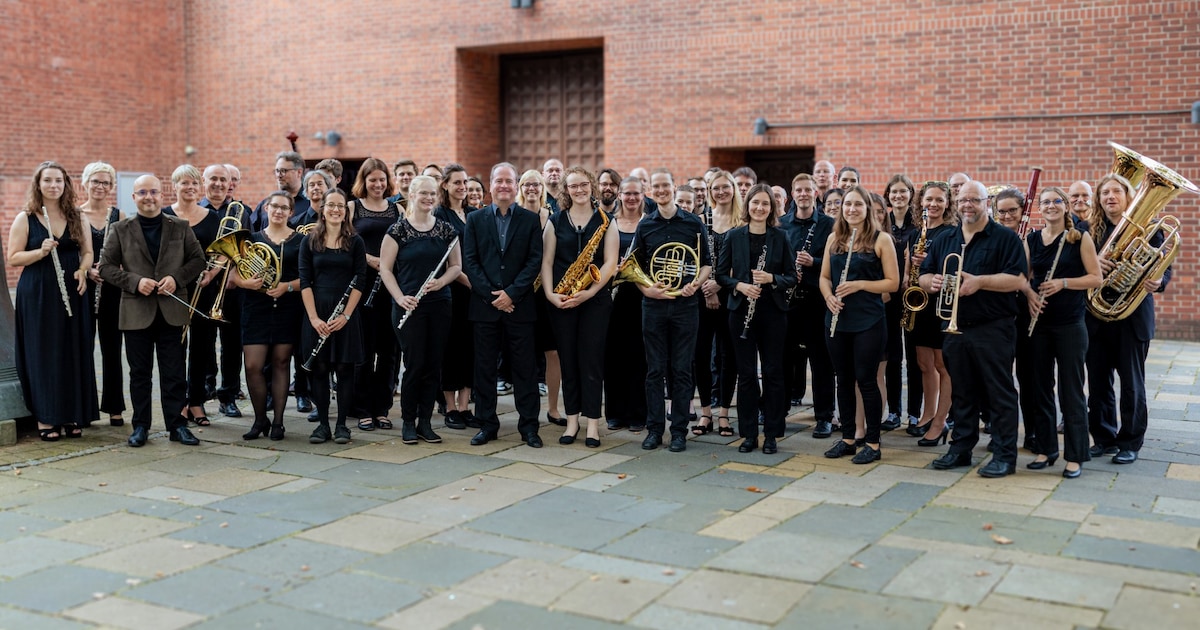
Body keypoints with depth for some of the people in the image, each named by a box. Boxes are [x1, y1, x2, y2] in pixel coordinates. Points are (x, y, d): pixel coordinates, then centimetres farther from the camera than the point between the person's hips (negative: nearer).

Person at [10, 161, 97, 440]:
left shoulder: (77, 217, 8)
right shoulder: (25, 219, 0)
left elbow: (87, 252, 10)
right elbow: (12, 258, -3)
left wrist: (82, 270, -10)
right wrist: (41, 252, -19)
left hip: (71, 294, 3)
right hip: (37, 296, -3)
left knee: (74, 353, 3)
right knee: (43, 354, 0)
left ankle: (71, 416, 12)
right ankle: (45, 418, 7)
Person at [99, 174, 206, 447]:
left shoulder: (180, 227, 7)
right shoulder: (121, 230, 5)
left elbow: (198, 259, 7)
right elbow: (106, 266, 1)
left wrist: (177, 278, -10)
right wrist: (135, 281, -13)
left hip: (172, 311, 0)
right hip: (136, 312, 0)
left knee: (174, 372, 3)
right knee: (139, 373, 7)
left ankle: (177, 425, 11)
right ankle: (140, 426, 16)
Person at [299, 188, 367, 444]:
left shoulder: (355, 242, 4)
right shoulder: (309, 241, 5)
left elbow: (360, 281, -1)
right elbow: (305, 281, 0)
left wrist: (345, 315, -11)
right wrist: (314, 317, -10)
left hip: (346, 314, -1)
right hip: (316, 313, 1)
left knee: (344, 368, 2)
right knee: (318, 368, 3)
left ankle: (341, 424, 12)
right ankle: (322, 424, 13)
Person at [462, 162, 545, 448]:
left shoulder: (530, 220, 5)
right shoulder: (475, 219, 7)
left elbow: (535, 261, -2)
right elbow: (469, 261, 0)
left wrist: (511, 293, -12)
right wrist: (491, 295, -10)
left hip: (519, 304, -1)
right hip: (484, 304, 1)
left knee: (524, 367, 3)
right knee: (484, 367, 6)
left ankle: (529, 426, 11)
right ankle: (487, 425, 15)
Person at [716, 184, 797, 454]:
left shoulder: (780, 237, 2)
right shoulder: (734, 236, 3)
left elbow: (792, 277, 2)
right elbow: (721, 273, 5)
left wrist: (771, 278, -16)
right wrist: (739, 285, -13)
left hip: (773, 312, 0)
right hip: (741, 311, 0)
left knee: (773, 372, 3)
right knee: (746, 373, 5)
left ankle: (771, 435, 12)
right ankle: (748, 434, 13)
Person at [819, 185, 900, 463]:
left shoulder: (881, 239, -4)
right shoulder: (834, 238, 10)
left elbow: (893, 282, -6)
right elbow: (824, 277, 13)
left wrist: (860, 285, -18)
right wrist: (829, 296, -7)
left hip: (869, 322, -5)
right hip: (837, 320, 5)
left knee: (866, 380, -1)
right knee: (844, 380, 11)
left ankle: (872, 443, 10)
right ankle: (847, 438, 22)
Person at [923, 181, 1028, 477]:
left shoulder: (1005, 238, -3)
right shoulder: (944, 240, 14)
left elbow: (1017, 280, -13)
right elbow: (923, 276, 13)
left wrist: (979, 281, -25)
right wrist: (931, 281, -10)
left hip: (993, 329, -5)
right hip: (956, 329, 5)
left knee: (1000, 393, -1)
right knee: (962, 393, 13)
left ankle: (1005, 455, 5)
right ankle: (960, 449, 22)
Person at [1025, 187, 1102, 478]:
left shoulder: (1080, 238, -3)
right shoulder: (1032, 240, 8)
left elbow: (1096, 278, -5)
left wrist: (1063, 283, -19)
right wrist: (1030, 294, -9)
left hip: (1070, 324, -4)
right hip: (1039, 321, 4)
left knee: (1071, 390, -1)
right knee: (1040, 387, 9)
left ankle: (1075, 456, 8)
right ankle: (1046, 449, 21)